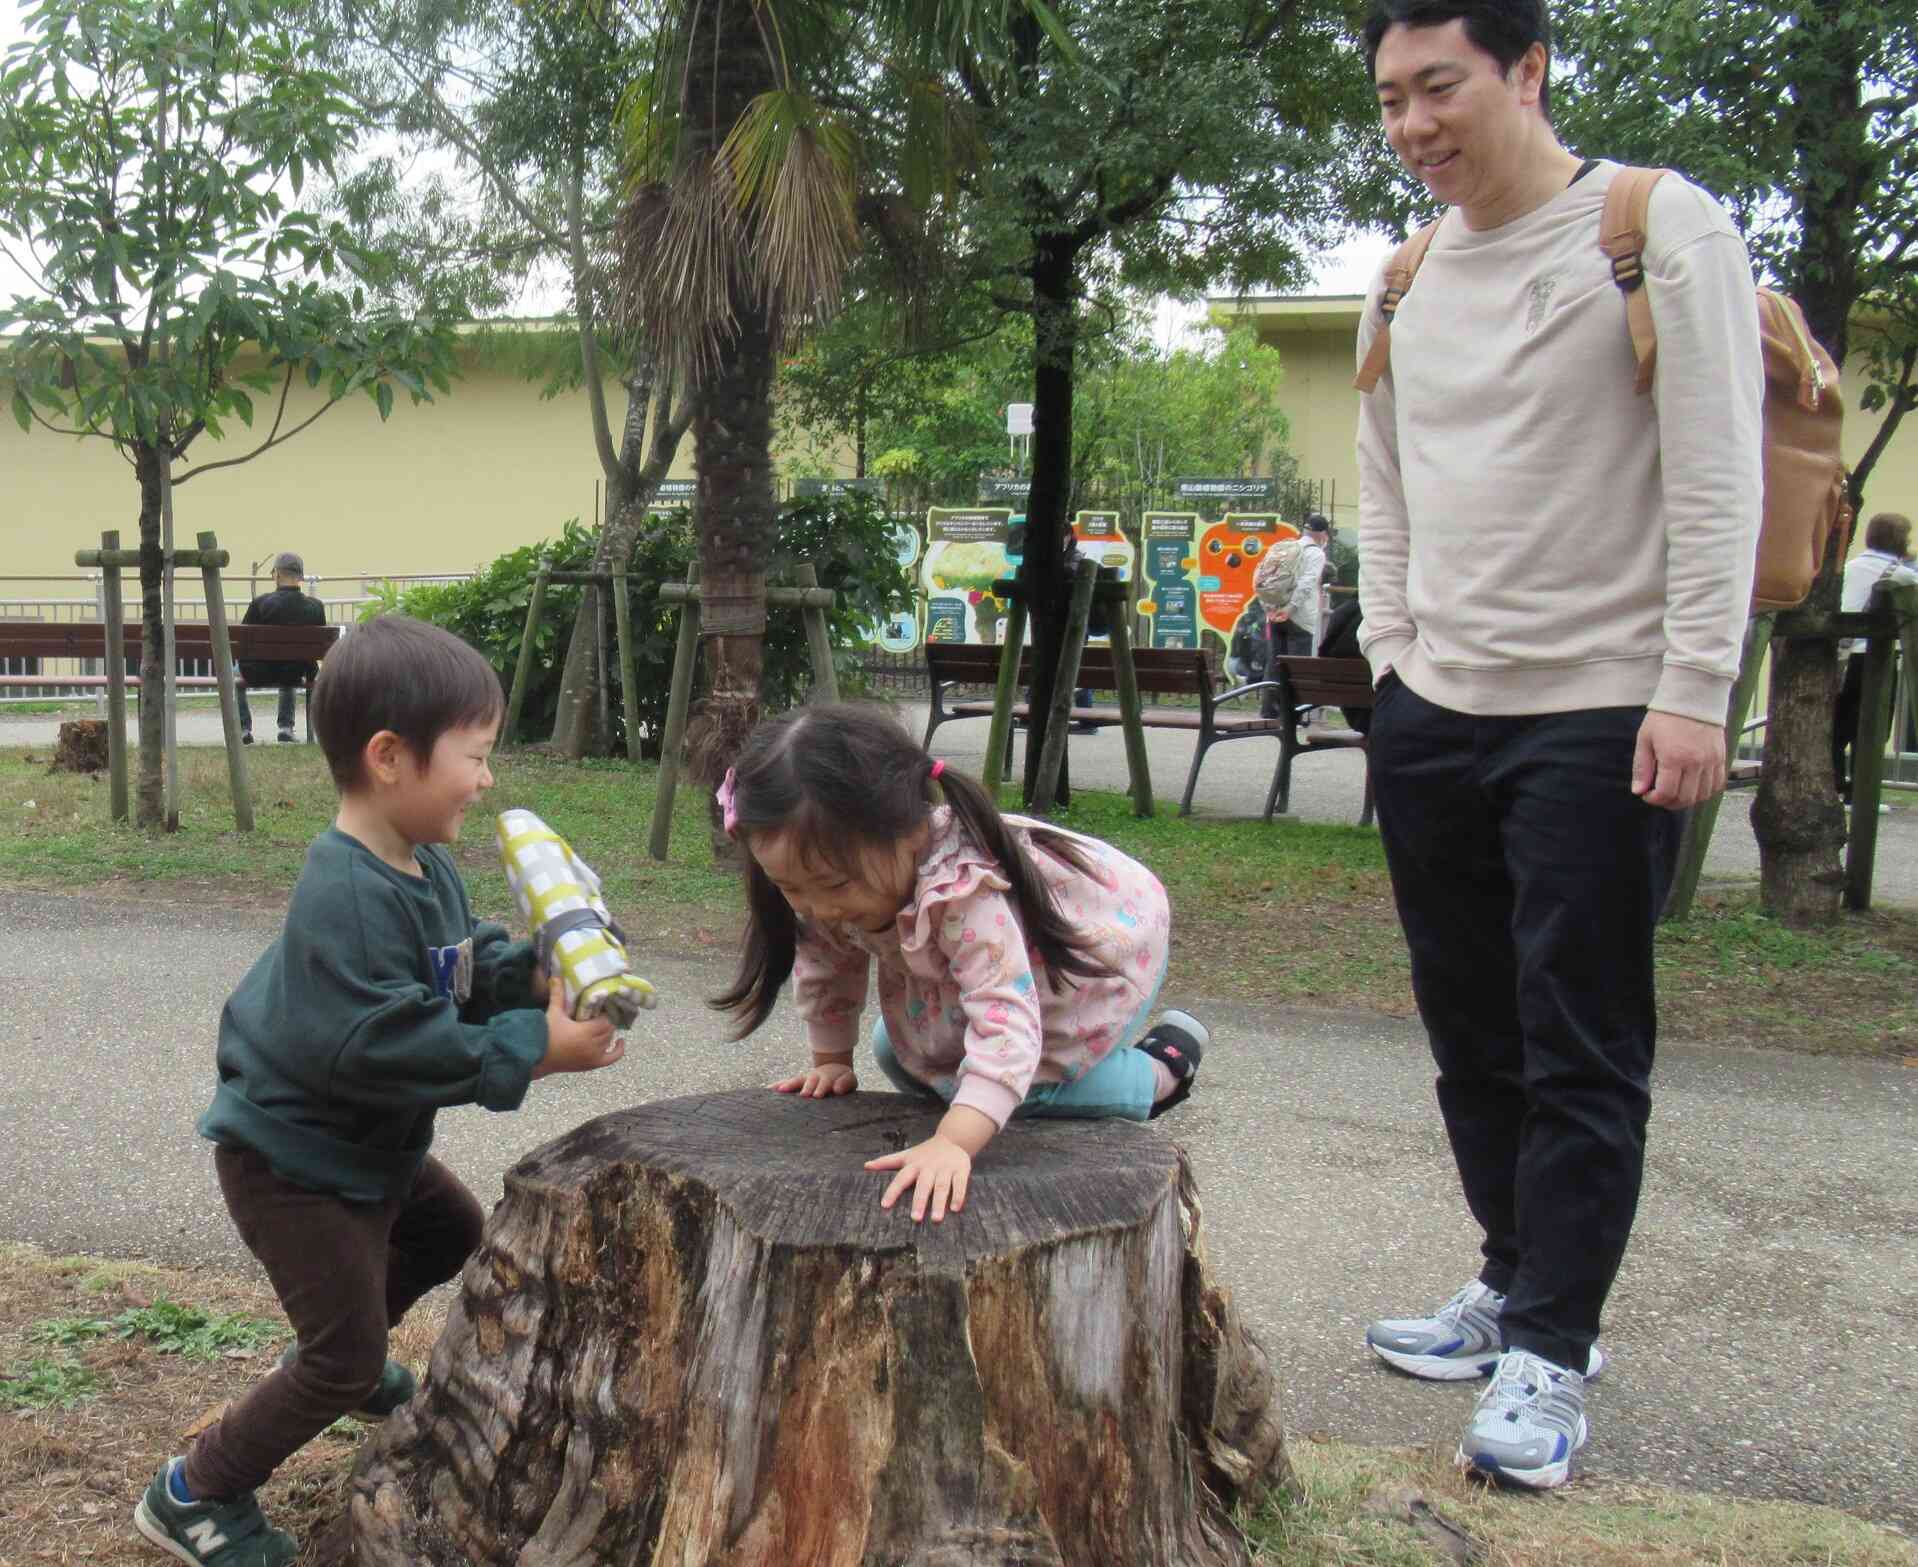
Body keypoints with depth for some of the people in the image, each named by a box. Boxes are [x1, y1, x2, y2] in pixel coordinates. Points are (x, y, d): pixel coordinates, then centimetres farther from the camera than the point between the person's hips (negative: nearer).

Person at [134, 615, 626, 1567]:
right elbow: (383, 1045, -35)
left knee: (449, 1232, 29)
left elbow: (468, 969, 9)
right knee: (347, 1364, -3)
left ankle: (332, 1358, 48)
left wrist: (536, 975, -13)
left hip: (368, 1143, 10)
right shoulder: (348, 897, -32)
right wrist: (532, 1051, -31)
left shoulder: (424, 866, 0)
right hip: (292, 1158, -10)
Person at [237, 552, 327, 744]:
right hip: (296, 674, 2)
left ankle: (244, 730, 29)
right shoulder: (315, 607, -12)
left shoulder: (261, 603, -18)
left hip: (260, 674, -2)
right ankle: (286, 729, 30)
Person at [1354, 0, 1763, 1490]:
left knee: (1582, 1054, -2)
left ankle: (1549, 1355, 8)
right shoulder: (1403, 285, 13)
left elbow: (1718, 476, -9)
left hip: (1600, 713, -6)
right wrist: (1396, 659, 9)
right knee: (1473, 1034, 12)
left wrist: (1693, 691, -15)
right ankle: (1520, 1282, 28)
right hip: (1433, 714, 6)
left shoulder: (1662, 228, -4)